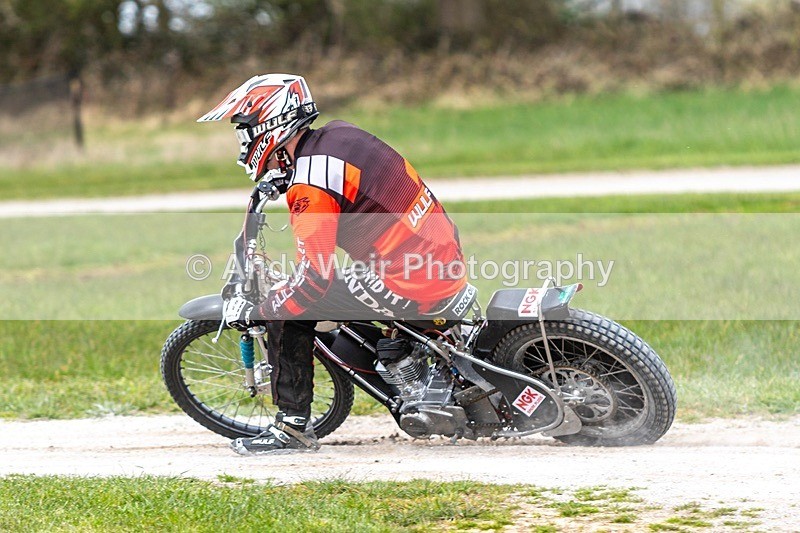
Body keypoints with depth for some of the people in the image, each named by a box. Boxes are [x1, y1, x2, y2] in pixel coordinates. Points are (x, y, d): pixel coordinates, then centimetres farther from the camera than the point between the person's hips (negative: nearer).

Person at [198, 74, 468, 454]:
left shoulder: (312, 183, -18)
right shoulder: (336, 134, 8)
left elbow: (313, 279, -20)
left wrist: (252, 312, -8)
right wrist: (283, 180, 37)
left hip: (413, 286, -9)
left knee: (289, 309, -4)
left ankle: (292, 426, 1)